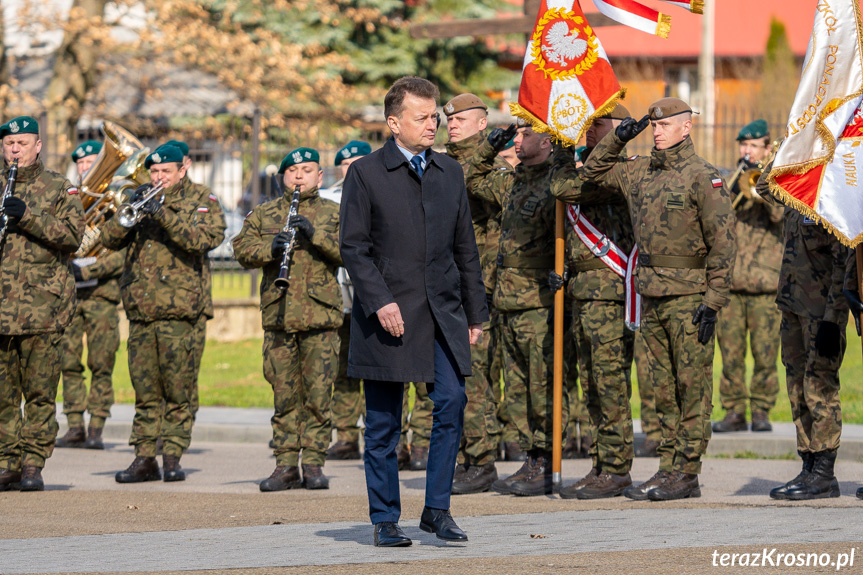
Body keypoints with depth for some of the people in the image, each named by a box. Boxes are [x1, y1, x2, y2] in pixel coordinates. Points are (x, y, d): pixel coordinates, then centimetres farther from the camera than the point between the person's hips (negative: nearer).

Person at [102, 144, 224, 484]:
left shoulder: (196, 208, 6)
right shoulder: (141, 205, 18)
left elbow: (200, 239, -14)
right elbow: (110, 239, 6)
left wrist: (163, 214, -23)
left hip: (177, 314, -4)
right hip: (140, 314, 4)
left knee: (177, 392, -3)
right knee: (146, 393, 5)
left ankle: (173, 457, 1)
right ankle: (144, 458, 6)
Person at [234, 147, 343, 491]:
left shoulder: (334, 214, 11)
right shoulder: (263, 215, 16)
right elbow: (242, 249, 6)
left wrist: (315, 234, -16)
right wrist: (270, 248, -13)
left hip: (320, 316, -2)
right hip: (278, 316, 2)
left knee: (318, 394, -4)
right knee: (284, 394, 2)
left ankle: (313, 463, 2)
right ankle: (286, 465, 6)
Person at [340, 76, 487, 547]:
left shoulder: (450, 173, 13)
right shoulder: (365, 174, -1)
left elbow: (465, 248, 16)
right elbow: (353, 248, -5)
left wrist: (476, 312, 14)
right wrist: (380, 302, -15)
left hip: (442, 313, 4)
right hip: (388, 314, -4)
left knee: (451, 402, -10)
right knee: (383, 423, 2)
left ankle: (437, 509, 1)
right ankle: (385, 520, 11)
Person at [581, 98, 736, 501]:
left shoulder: (703, 177, -8)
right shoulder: (639, 173, 13)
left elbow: (723, 241, -11)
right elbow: (593, 172, 27)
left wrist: (714, 300, -16)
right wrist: (617, 139, 11)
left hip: (689, 296, -7)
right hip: (652, 297, 7)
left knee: (692, 386, -3)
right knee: (663, 389, 10)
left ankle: (687, 474, -2)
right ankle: (668, 467, 15)